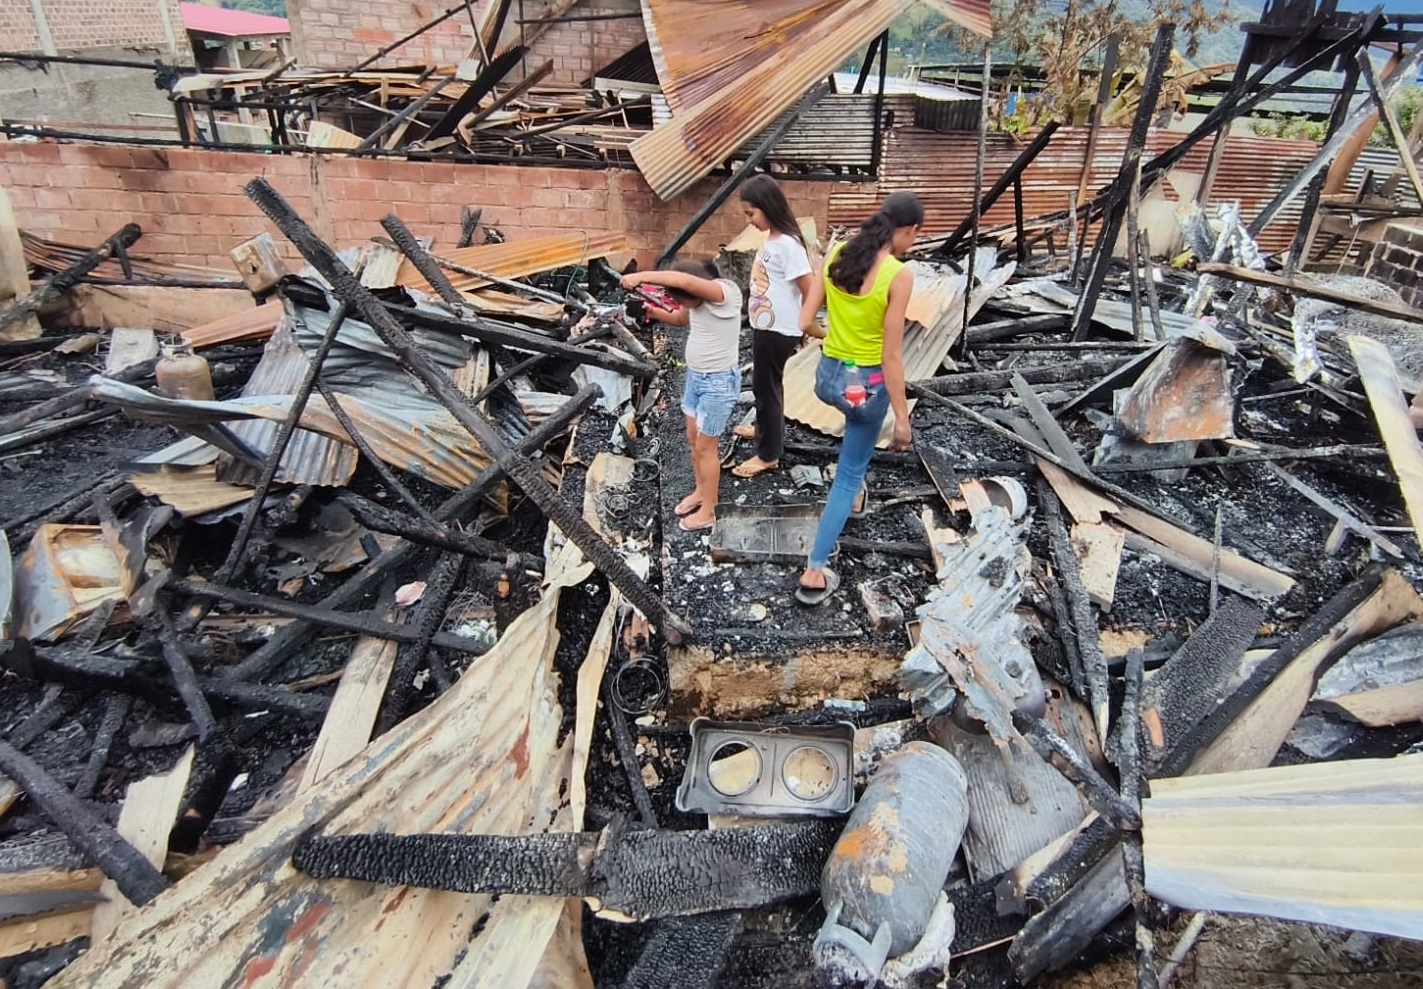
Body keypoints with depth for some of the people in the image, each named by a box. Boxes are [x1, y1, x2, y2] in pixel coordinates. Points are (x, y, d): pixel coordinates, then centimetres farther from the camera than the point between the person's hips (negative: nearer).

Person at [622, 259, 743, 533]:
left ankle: (707, 512, 19)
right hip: (695, 376, 8)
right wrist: (657, 313, -2)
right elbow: (681, 319, 17)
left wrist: (641, 276, -41)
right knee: (693, 439, 20)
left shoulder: (726, 294, -26)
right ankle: (701, 491, 42)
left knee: (705, 446, 3)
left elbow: (684, 281, -43)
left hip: (719, 382, -8)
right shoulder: (698, 297, -2)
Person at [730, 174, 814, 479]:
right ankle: (767, 427, 49)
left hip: (778, 331, -9)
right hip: (765, 327, 9)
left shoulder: (788, 245, -22)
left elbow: (809, 290, -22)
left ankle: (768, 455, 17)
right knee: (764, 383, 25)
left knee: (766, 386, 3)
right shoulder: (771, 239, 5)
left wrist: (806, 325, -9)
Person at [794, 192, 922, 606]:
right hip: (868, 383, -6)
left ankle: (854, 492, 56)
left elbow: (805, 321, -1)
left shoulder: (837, 255, -2)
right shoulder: (899, 275, -19)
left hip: (828, 375, 6)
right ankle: (814, 572, 12)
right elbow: (891, 355, -18)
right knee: (848, 473, 8)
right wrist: (902, 418, -11)